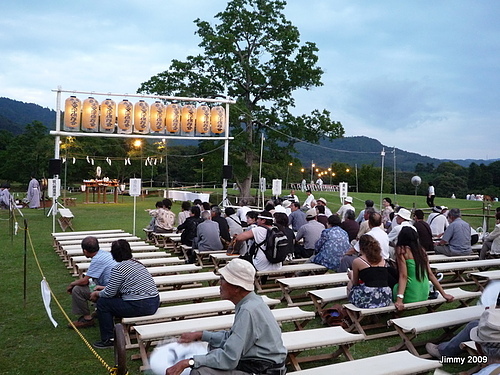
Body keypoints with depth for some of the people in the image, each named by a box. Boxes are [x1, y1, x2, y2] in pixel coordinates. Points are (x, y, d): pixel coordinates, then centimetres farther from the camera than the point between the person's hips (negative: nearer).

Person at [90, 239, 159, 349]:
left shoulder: (118, 269, -13)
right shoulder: (136, 263, 13)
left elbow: (109, 293, -6)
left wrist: (97, 294, 13)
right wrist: (104, 288, 29)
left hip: (139, 307, -9)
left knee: (102, 303, 5)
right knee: (115, 298, 27)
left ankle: (107, 340, 11)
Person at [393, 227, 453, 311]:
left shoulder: (401, 250, -8)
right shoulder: (421, 250, 8)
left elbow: (403, 276, -16)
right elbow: (430, 274, 8)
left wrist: (399, 300, -22)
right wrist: (444, 294, 13)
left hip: (410, 297, -6)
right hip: (424, 295, 6)